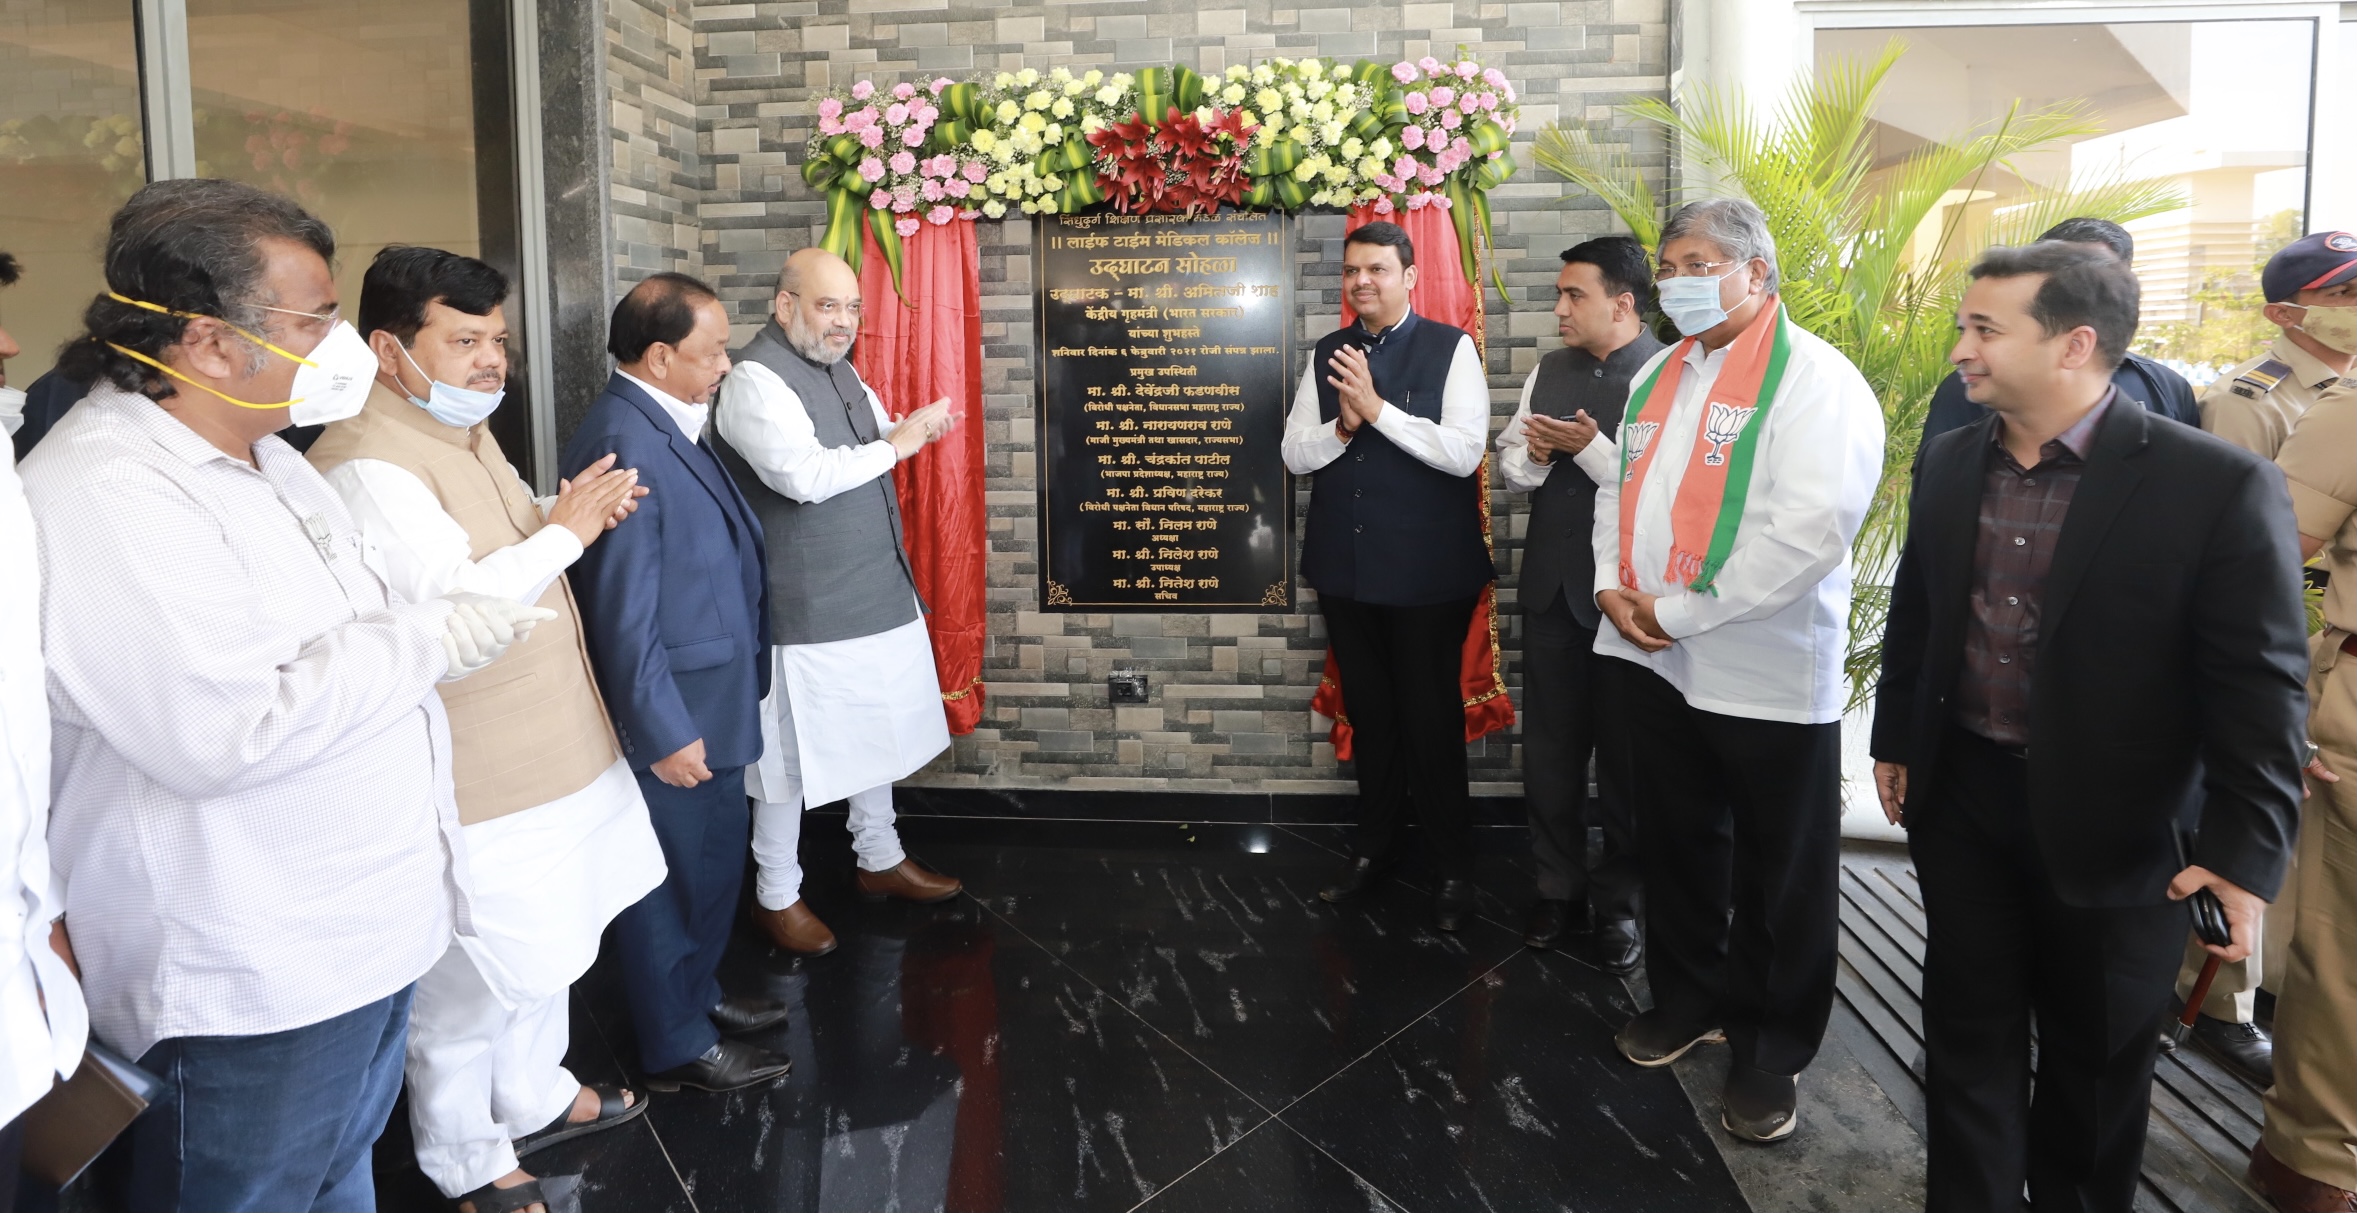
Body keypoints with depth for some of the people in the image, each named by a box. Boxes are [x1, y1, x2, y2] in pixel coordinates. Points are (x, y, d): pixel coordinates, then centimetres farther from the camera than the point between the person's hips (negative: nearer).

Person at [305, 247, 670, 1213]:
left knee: (548, 946, 25)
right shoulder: (367, 464, -23)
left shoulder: (465, 430, 9)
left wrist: (573, 514, 3)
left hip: (547, 751, 10)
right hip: (472, 784, -10)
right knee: (471, 984, 8)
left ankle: (534, 1099, 46)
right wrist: (566, 529, -22)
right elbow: (454, 603, -31)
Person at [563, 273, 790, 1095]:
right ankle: (677, 1047, 26)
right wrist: (663, 732, -21)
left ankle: (697, 994, 43)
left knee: (715, 861, 23)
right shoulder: (625, 443, -23)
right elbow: (624, 612, -24)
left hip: (710, 698, 9)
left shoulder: (668, 426, 6)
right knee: (674, 880, 8)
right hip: (671, 713, -9)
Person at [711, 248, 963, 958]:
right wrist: (895, 446, -22)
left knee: (876, 736, 21)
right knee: (793, 757, 4)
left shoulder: (836, 368, 10)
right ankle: (777, 896, 22)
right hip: (805, 612, -9)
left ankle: (879, 860, 39)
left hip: (877, 596, 9)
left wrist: (912, 424, 4)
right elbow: (804, 475, -31)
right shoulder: (756, 380, -18)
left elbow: (873, 433, 26)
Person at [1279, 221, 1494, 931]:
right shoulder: (1327, 355, 8)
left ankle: (1451, 865, 21)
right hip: (1345, 566, 5)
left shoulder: (1450, 348, -6)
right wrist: (1342, 426, -14)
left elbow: (1465, 452, -17)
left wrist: (1377, 408, -21)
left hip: (1427, 571, -4)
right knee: (1368, 711, 16)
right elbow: (1295, 455, 5)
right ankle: (1375, 845, 32)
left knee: (1431, 714, 5)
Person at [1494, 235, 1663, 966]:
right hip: (1550, 584, 6)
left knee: (1624, 752, 8)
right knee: (1548, 747, 12)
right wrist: (1530, 457, -7)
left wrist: (1589, 447, -22)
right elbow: (1507, 458, 14)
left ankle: (1616, 900, 24)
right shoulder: (1549, 371, 10)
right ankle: (1559, 887, 28)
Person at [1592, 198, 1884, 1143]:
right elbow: (1620, 488, 18)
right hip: (1653, 660, 7)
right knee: (1676, 842, 19)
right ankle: (1690, 997, 38)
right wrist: (1612, 586, -1)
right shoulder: (1658, 373, 14)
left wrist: (1681, 610, -18)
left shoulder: (1814, 380, -12)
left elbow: (1809, 532, -22)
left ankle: (1771, 1048, 23)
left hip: (1766, 674, -7)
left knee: (1777, 878, 6)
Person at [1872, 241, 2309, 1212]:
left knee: (2094, 1056, 16)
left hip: (2110, 823, -3)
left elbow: (2259, 689, -14)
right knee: (1969, 1035, 14)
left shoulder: (2218, 486, -16)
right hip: (1960, 799, 4)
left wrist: (2245, 852, -16)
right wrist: (1894, 740, 15)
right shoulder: (1949, 463, 1)